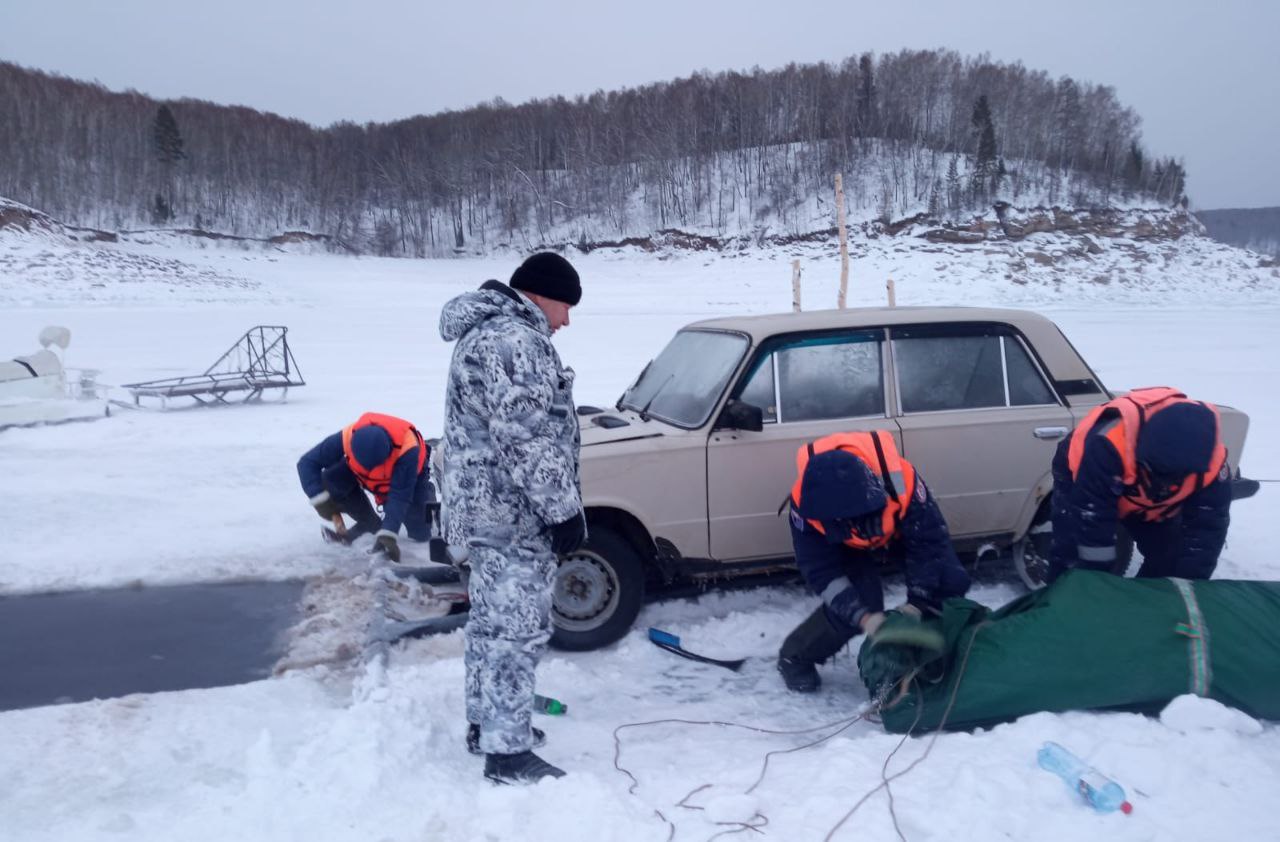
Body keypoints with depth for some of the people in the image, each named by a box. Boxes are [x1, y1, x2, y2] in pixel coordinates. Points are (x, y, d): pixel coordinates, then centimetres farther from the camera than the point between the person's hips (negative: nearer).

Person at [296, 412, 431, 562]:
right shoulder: (347, 438, -38)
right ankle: (371, 524, -3)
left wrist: (388, 534, -52)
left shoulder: (408, 449, -45)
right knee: (331, 480, -25)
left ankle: (426, 492, 27)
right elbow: (307, 462, -27)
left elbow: (399, 496, -44)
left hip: (406, 479, -2)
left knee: (420, 533, -6)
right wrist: (320, 499, -38)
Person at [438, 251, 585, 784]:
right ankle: (508, 753, 6)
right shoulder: (514, 340, -19)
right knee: (518, 629, -3)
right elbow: (529, 439, -24)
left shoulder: (486, 329, 17)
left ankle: (486, 724, 32)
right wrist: (564, 510, -18)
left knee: (492, 621, 19)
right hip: (511, 512, -11)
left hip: (484, 506, 11)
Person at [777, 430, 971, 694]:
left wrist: (914, 608, -33)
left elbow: (929, 543, -30)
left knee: (952, 581, -15)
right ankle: (795, 657, 1)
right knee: (852, 604, -21)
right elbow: (822, 573, -31)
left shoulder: (901, 480, -44)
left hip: (902, 527, 1)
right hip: (847, 547, -1)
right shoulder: (805, 503, -40)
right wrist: (867, 619, -41)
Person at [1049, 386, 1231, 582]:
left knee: (1169, 560, -1)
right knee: (1071, 559, -17)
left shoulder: (1211, 460, -33)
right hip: (1080, 482, -4)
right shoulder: (1107, 447, -48)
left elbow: (1208, 526, -22)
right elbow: (1091, 524, -41)